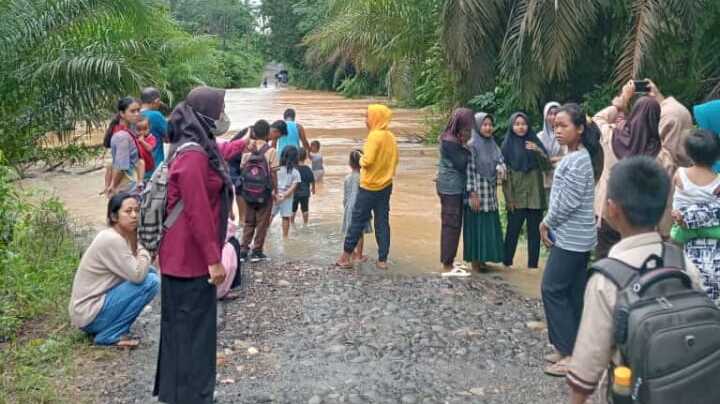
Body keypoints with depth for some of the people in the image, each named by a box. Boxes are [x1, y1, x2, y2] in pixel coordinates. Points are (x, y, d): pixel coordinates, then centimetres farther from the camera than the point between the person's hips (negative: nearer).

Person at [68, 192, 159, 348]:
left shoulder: (124, 236, 6)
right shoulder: (111, 240, -21)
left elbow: (134, 268, 5)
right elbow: (137, 275, -25)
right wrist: (145, 252, -8)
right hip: (88, 316, -9)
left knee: (149, 272, 7)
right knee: (150, 282, -17)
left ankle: (109, 328, 9)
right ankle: (110, 335, -9)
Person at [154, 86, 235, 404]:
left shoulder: (200, 149, 11)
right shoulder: (193, 156, -21)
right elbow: (197, 213, -23)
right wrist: (214, 259, -20)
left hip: (189, 256, 10)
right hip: (191, 258, -10)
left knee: (185, 327, 19)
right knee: (192, 329, 1)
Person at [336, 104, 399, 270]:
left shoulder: (375, 136, -17)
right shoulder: (391, 137, 6)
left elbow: (367, 161, -22)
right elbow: (395, 160, 13)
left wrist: (361, 160, -2)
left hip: (369, 187, -7)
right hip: (386, 186, 7)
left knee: (357, 221, 2)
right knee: (382, 222, 9)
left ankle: (346, 256, 9)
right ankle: (382, 260, 11)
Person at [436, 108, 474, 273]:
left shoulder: (454, 139, 12)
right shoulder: (449, 142, -17)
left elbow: (462, 161, 11)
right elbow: (461, 164, -17)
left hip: (455, 187, 10)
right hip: (451, 188, -10)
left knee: (451, 225, 14)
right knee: (451, 225, -5)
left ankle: (447, 261, 22)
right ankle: (447, 265, 0)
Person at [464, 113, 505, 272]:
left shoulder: (492, 144, 10)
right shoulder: (471, 145, -11)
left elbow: (500, 160, 9)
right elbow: (469, 171, -14)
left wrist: (500, 168, -16)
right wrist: (472, 194, -18)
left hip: (490, 192, 7)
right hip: (477, 193, -7)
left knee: (490, 225, 11)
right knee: (476, 225, -1)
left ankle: (483, 258, 22)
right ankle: (475, 260, 8)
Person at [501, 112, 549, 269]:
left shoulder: (535, 142, 8)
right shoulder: (507, 145, 1)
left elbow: (547, 166, 1)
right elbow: (505, 174, -2)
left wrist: (538, 151, -16)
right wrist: (509, 198, -8)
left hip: (535, 195, 3)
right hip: (516, 196, -2)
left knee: (535, 232, 4)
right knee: (513, 231, -2)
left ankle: (533, 265, 11)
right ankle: (506, 263, 8)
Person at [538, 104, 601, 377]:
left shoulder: (577, 160, -18)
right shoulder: (574, 156, 13)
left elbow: (568, 202, -21)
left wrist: (547, 223, -8)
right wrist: (550, 224, 10)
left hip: (571, 237, -10)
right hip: (575, 236, 10)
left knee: (552, 289, -5)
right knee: (573, 292, 12)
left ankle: (569, 352, 1)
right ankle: (571, 348, 20)